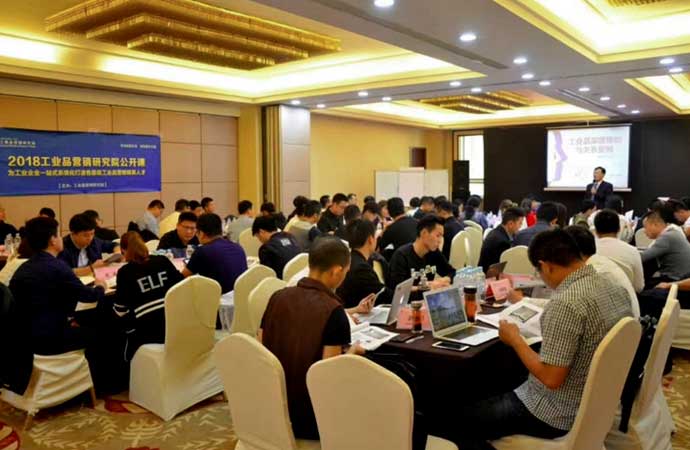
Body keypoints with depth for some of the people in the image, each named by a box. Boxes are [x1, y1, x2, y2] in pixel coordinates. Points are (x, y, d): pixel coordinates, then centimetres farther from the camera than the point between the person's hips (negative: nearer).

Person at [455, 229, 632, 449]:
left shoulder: (565, 303, -30)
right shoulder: (616, 289, -2)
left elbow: (551, 379, -28)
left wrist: (515, 339, -15)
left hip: (560, 413, -9)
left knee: (464, 419, 5)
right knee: (500, 396, 30)